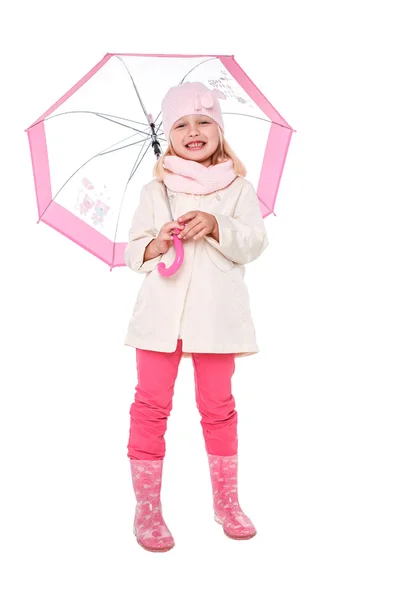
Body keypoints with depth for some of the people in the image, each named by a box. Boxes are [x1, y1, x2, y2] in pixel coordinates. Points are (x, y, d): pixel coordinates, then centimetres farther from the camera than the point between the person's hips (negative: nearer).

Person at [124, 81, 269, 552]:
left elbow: (255, 243, -2)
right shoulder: (154, 191, 10)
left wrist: (216, 226, -18)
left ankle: (226, 501, 25)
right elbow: (134, 252, 8)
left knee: (218, 406, 8)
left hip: (216, 313, 0)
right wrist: (159, 243, -13)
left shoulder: (238, 187, 8)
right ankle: (147, 508, 14)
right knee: (151, 405, 1)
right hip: (162, 311, 1)